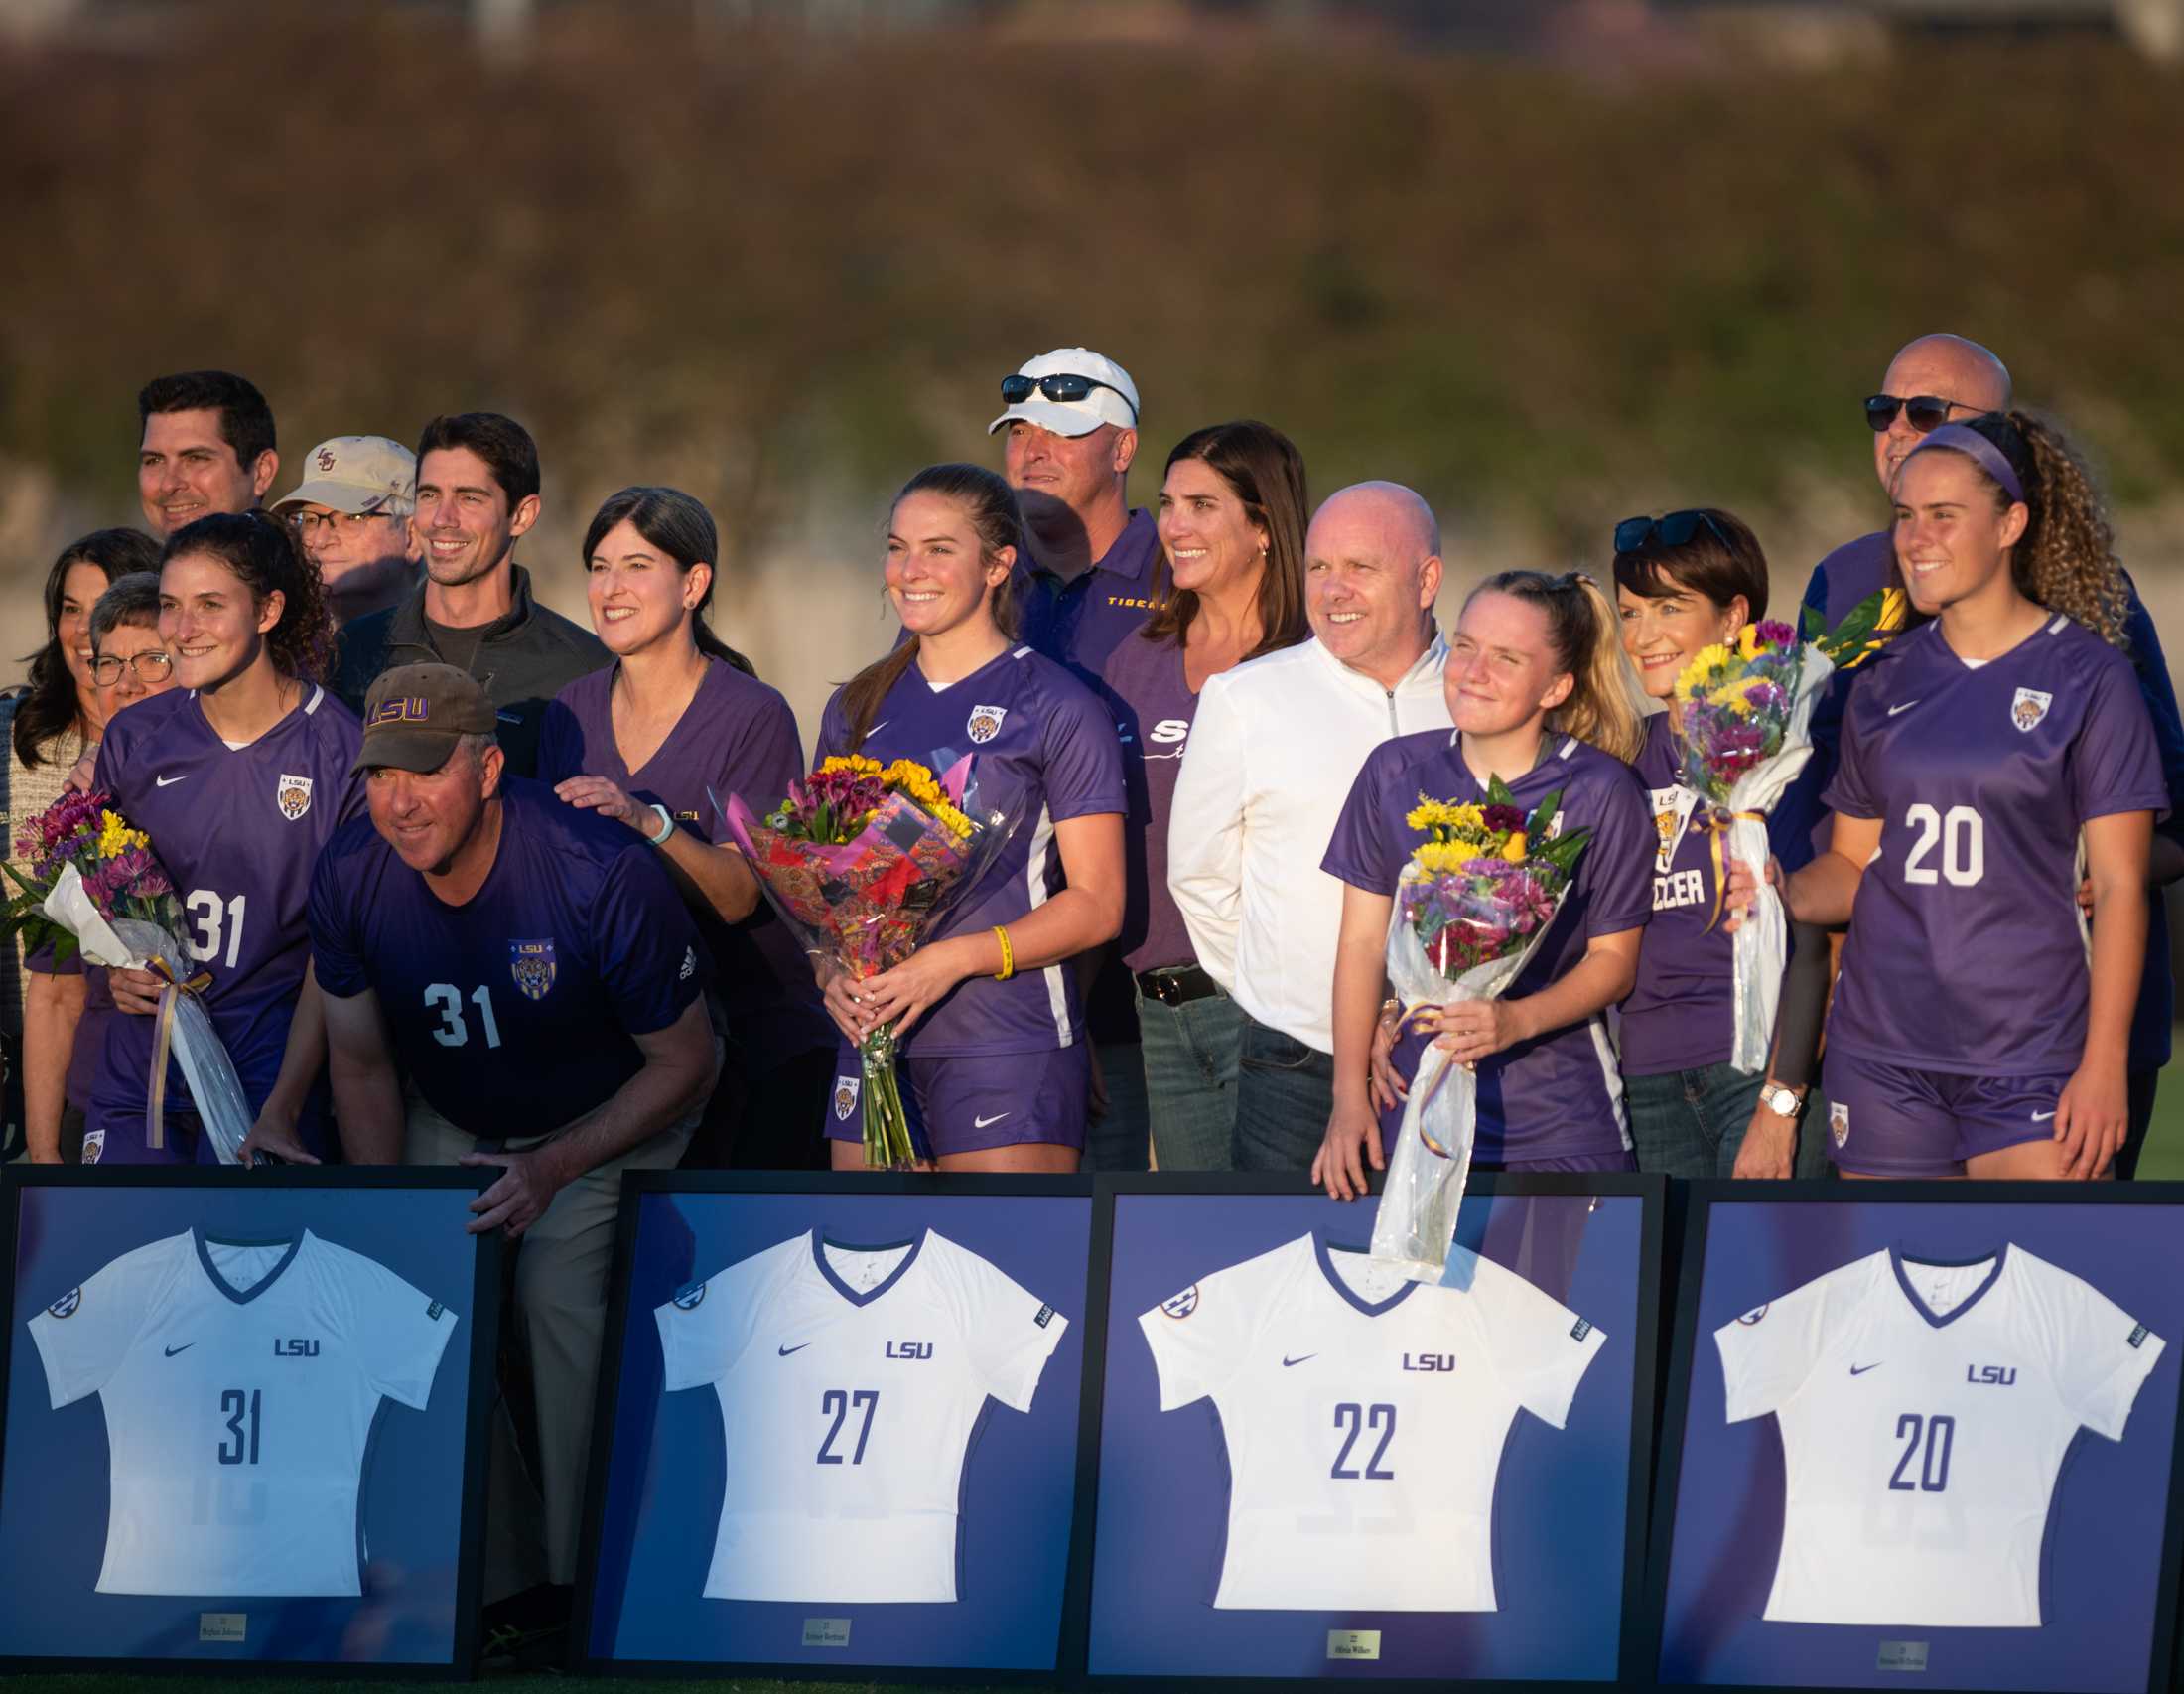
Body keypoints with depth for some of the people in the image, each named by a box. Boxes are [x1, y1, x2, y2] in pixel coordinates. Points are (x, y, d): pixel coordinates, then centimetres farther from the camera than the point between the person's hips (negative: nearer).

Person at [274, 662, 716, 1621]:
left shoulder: (600, 874, -30)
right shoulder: (350, 877, -17)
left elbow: (686, 1064, -17)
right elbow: (361, 1063, -1)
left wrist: (555, 1168, -25)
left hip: (608, 1124, -4)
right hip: (447, 1126, 4)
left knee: (561, 1298, -24)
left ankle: (588, 1581, -12)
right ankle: (485, 1577, 2)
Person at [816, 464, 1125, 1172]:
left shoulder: (1059, 708, -1)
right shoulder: (856, 710, 15)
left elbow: (1097, 904, -5)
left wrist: (953, 960, -16)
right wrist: (832, 972, -3)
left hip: (1011, 1046, -5)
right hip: (874, 1038, 5)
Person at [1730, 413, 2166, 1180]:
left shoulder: (2086, 676, -2)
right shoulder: (1887, 681, 11)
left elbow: (2118, 887, -4)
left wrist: (2105, 1064, -11)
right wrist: (1782, 891, -5)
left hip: (2029, 1059, -4)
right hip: (1882, 1052, 4)